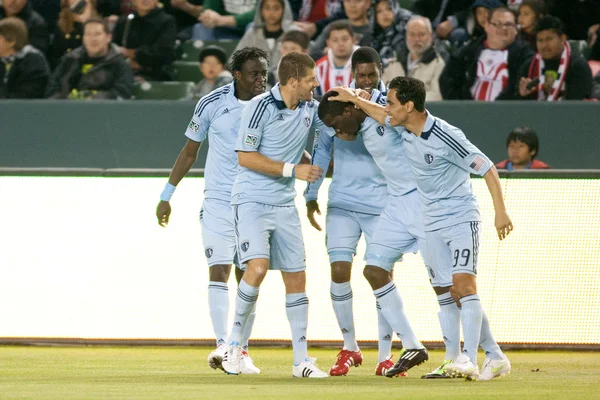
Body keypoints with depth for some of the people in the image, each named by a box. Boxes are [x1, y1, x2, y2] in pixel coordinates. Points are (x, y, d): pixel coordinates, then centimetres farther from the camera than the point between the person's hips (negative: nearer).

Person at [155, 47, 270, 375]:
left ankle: (241, 350, 11)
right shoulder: (212, 103, -3)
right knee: (219, 271, -14)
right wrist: (167, 195, 9)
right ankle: (222, 344, -21)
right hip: (218, 201, -2)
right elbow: (189, 151, 7)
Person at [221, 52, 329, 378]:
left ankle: (301, 360, 10)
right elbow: (245, 156, -14)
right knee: (257, 268, -23)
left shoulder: (310, 109, 6)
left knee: (296, 278, 4)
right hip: (252, 201, -6)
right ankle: (234, 342, -6)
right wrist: (292, 170, -17)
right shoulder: (261, 106, -13)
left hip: (285, 205, 7)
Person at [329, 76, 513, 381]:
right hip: (432, 224, 7)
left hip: (461, 218, -7)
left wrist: (501, 212, -24)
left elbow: (487, 168, -19)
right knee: (456, 293, 2)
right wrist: (354, 99, 25)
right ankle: (494, 357, 10)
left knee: (464, 285, -20)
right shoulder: (402, 127, 1)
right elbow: (382, 115, 27)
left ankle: (468, 359, -30)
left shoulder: (445, 137, -22)